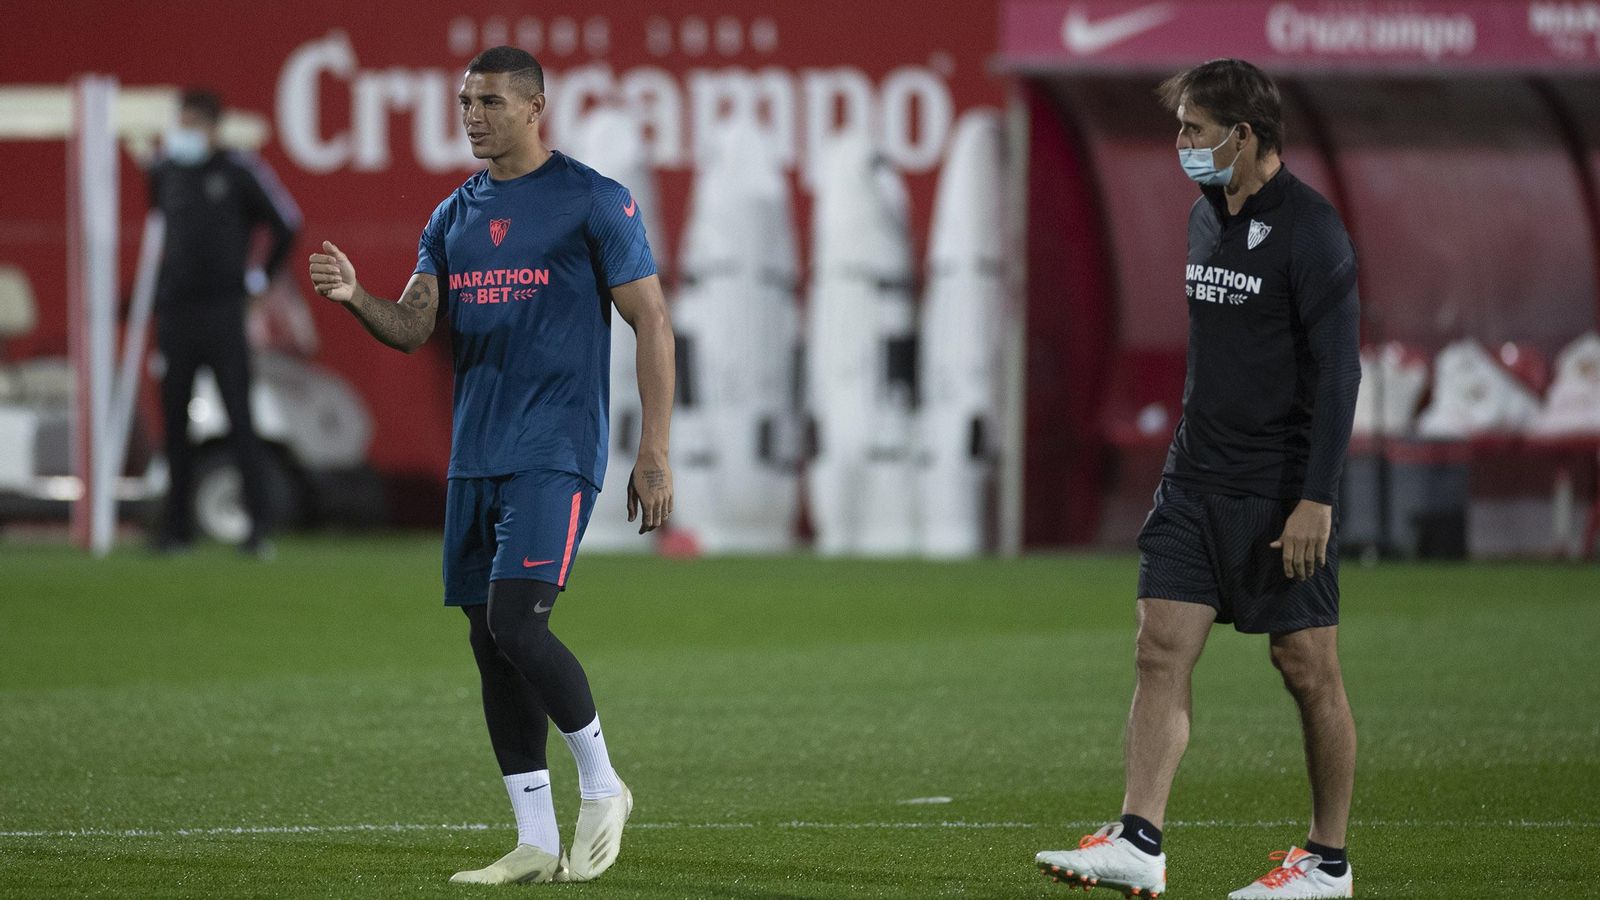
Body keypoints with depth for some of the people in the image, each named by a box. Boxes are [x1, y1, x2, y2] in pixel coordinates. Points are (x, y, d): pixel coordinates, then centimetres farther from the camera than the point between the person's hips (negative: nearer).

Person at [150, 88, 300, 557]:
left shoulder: (240, 171, -3)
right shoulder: (163, 174, 10)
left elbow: (286, 223, 4)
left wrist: (261, 277, 3)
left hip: (223, 312, -5)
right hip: (174, 314, 5)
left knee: (240, 420, -8)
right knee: (174, 422, 6)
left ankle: (260, 525, -8)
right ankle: (177, 526, 12)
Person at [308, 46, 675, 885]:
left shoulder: (593, 202, -4)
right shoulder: (454, 217, 14)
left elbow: (652, 325, -5)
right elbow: (412, 326, 7)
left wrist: (654, 455, -10)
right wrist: (355, 297, -16)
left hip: (554, 453, -7)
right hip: (474, 458, 7)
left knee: (516, 624, -19)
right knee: (490, 643, 4)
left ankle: (601, 786, 1)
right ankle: (536, 843, 10)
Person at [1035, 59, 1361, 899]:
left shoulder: (1310, 231, -13)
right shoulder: (1204, 216, 11)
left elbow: (1336, 373, -16)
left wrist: (1316, 498, -20)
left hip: (1283, 492, -7)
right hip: (1196, 482, 7)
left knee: (1308, 668, 1)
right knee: (1160, 650, -4)